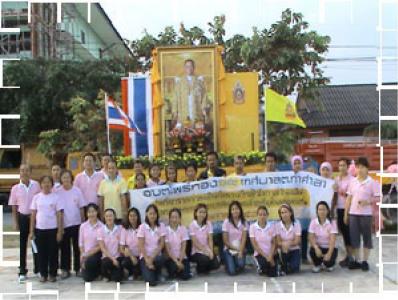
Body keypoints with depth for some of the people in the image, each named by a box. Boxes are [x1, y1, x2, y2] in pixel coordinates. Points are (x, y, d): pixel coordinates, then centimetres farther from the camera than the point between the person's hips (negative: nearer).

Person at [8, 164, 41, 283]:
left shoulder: (36, 185, -3)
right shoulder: (15, 188, -1)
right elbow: (14, 208, 3)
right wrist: (15, 223, -3)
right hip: (22, 218, 1)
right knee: (22, 246, 6)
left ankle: (37, 269, 21)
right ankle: (22, 272, 15)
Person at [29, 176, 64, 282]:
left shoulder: (56, 197, -2)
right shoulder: (37, 197, 4)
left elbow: (59, 215, -3)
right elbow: (33, 215, 7)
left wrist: (60, 231, -8)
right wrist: (31, 231, 3)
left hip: (53, 229, -2)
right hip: (40, 229, 2)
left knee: (53, 252, 4)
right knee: (41, 252, 7)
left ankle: (52, 274, 16)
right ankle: (43, 274, 19)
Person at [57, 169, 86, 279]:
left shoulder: (77, 191, 0)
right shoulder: (57, 192, -2)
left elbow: (81, 208, 3)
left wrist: (83, 222, 0)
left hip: (76, 223, 1)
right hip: (63, 224, 0)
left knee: (77, 247, 7)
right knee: (64, 247, 6)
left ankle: (78, 268, 17)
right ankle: (65, 269, 16)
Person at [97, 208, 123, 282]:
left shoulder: (119, 229, 0)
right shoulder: (101, 230, -2)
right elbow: (102, 248, -6)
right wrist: (112, 259, -16)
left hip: (118, 256, 0)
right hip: (107, 257, 0)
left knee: (117, 278, -23)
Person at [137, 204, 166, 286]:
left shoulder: (161, 226, 0)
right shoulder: (142, 227, -5)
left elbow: (161, 244, -6)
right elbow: (141, 246, -8)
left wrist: (152, 258, -16)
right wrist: (147, 260, -17)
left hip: (156, 255, 2)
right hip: (145, 256, -2)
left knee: (160, 259, -37)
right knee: (151, 282, -22)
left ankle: (158, 274, -2)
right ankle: (148, 271, 14)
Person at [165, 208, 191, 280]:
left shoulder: (183, 229, -2)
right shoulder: (166, 230, -8)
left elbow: (183, 247, -4)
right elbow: (167, 249, -9)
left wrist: (180, 261, -15)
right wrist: (176, 261, -17)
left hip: (182, 257, 1)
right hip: (170, 258, -1)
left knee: (186, 276, -21)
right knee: (174, 267, -33)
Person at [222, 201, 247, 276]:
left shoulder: (244, 222, -1)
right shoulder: (226, 222, -7)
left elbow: (244, 239, -7)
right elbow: (225, 241, -6)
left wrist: (240, 252, -20)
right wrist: (236, 249, -9)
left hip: (240, 250, 1)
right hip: (229, 250, -1)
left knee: (241, 264, -29)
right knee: (232, 271, -19)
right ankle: (228, 264, 16)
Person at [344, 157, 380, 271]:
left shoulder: (372, 182, -4)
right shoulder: (353, 182, 7)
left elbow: (378, 198, -5)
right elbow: (349, 198, 10)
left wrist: (367, 201, -22)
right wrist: (345, 213, 8)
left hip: (366, 214, -3)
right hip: (353, 214, 4)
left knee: (366, 237, 4)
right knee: (354, 237, 5)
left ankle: (365, 261, 13)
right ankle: (356, 260, 15)